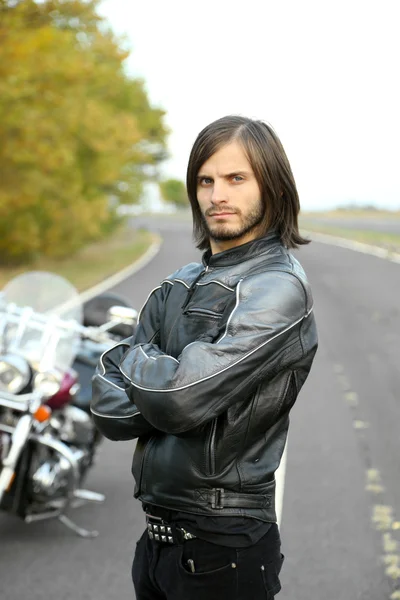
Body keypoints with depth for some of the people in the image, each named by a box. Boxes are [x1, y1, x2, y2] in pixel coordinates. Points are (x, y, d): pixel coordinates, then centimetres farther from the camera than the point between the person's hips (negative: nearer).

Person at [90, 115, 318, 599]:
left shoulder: (278, 287, -14)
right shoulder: (177, 288, 9)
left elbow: (182, 399, -25)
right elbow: (108, 409, 1)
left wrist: (135, 357, -5)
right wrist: (168, 374, -15)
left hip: (224, 546, -7)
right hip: (158, 536, 7)